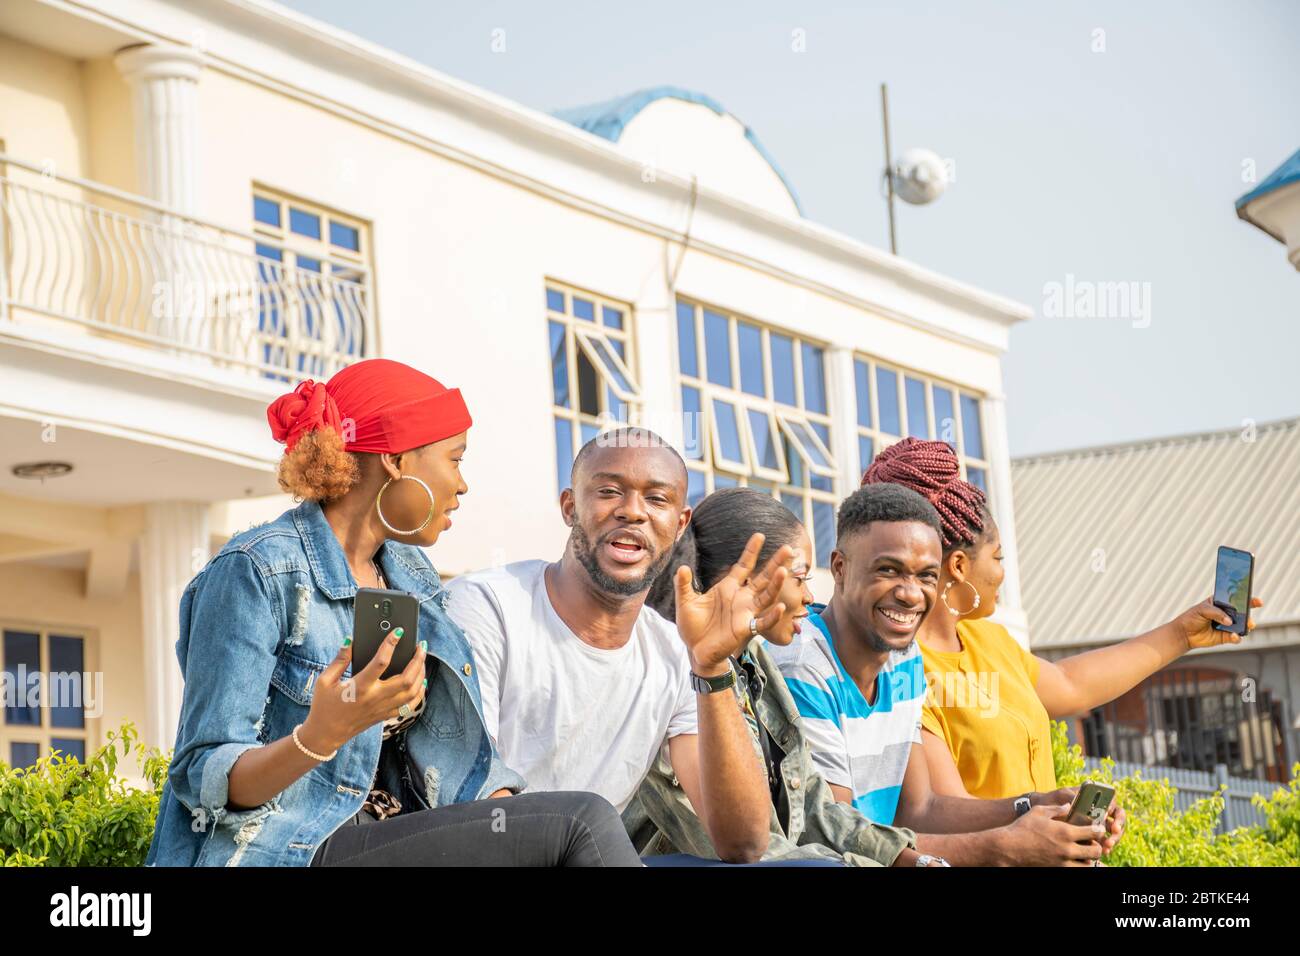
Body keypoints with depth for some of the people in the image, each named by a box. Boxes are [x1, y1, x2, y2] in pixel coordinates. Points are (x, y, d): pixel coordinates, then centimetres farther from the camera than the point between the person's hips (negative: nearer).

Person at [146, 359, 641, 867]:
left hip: (390, 841, 7)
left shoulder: (412, 575, 13)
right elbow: (206, 782, -14)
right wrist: (321, 735, -32)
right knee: (581, 822, -18)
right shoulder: (258, 571, -11)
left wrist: (504, 815, -13)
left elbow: (465, 758, 8)